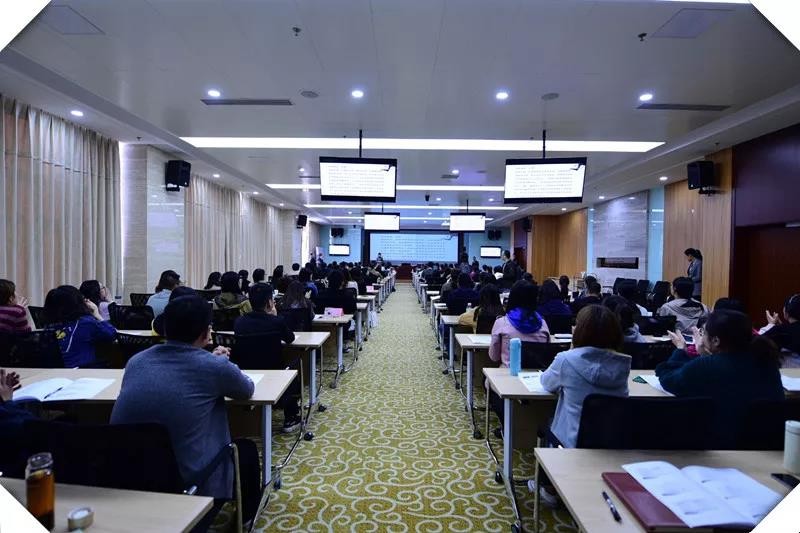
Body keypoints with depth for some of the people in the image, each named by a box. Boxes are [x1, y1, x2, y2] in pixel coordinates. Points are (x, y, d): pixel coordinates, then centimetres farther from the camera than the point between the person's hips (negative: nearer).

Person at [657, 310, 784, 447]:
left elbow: (667, 379, -3)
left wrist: (680, 349, 11)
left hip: (722, 444, -6)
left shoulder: (704, 367, -22)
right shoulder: (766, 359, -4)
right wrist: (706, 356, 15)